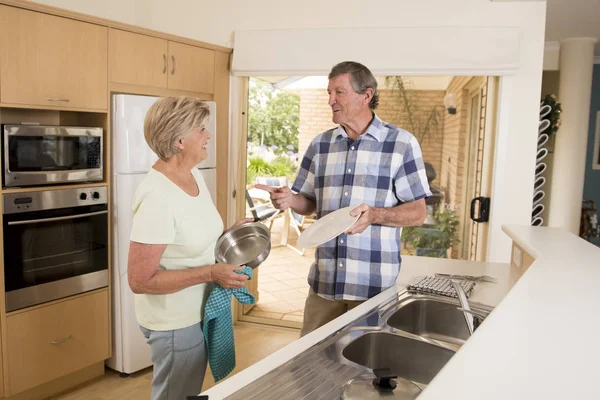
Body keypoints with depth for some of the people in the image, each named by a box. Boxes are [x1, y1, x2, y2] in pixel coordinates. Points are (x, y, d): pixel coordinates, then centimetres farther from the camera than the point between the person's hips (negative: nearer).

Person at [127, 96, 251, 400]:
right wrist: (211, 272, -28)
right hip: (175, 323, -8)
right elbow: (140, 280, -26)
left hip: (196, 313, 8)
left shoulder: (194, 175, 0)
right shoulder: (157, 198, -28)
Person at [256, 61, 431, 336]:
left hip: (375, 283, -3)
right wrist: (289, 200, -8)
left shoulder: (402, 143, -5)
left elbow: (418, 213, -4)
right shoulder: (320, 144, 8)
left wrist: (375, 215, -22)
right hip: (324, 280, 4)